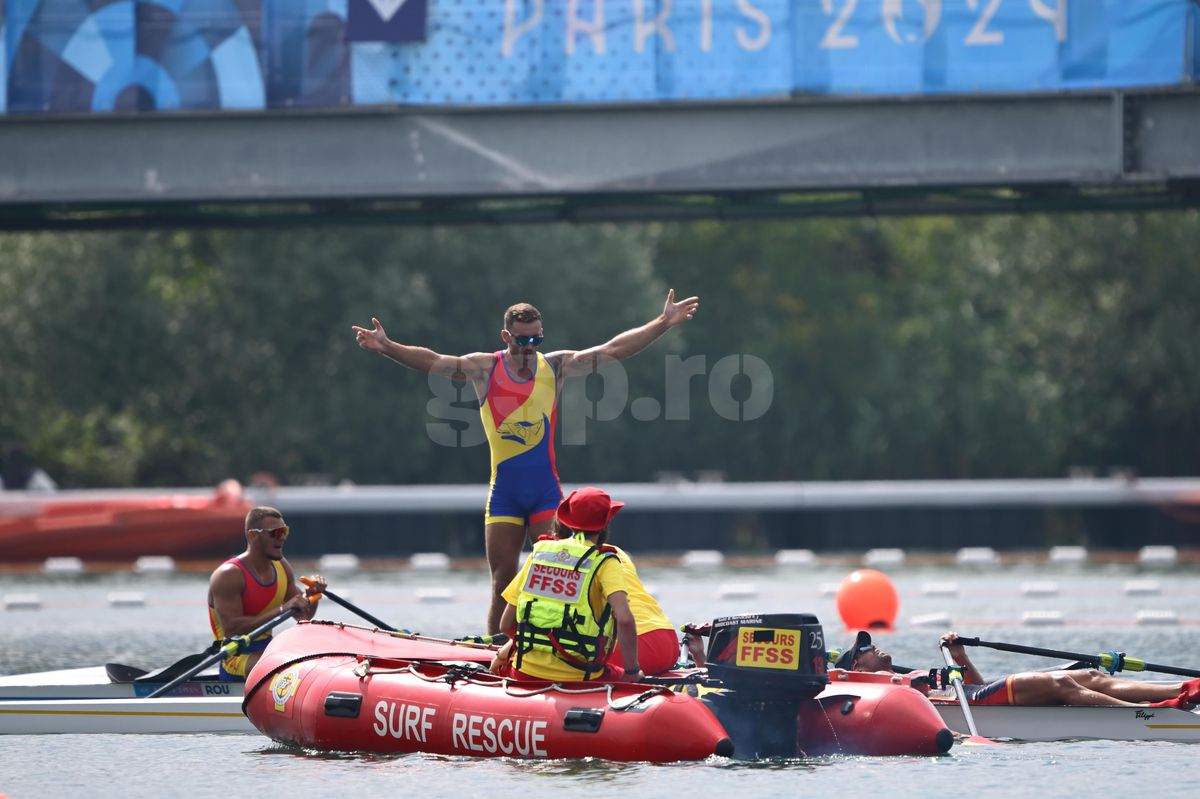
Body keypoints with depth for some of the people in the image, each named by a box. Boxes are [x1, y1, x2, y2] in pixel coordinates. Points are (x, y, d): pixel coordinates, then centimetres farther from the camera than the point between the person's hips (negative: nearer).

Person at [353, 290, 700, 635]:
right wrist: (387, 347, -27)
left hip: (546, 491, 0)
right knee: (503, 582, 2)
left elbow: (612, 350, 1)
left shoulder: (555, 367, 3)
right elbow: (433, 362, -12)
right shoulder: (484, 369, -1)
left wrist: (663, 323, -5)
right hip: (503, 492, 0)